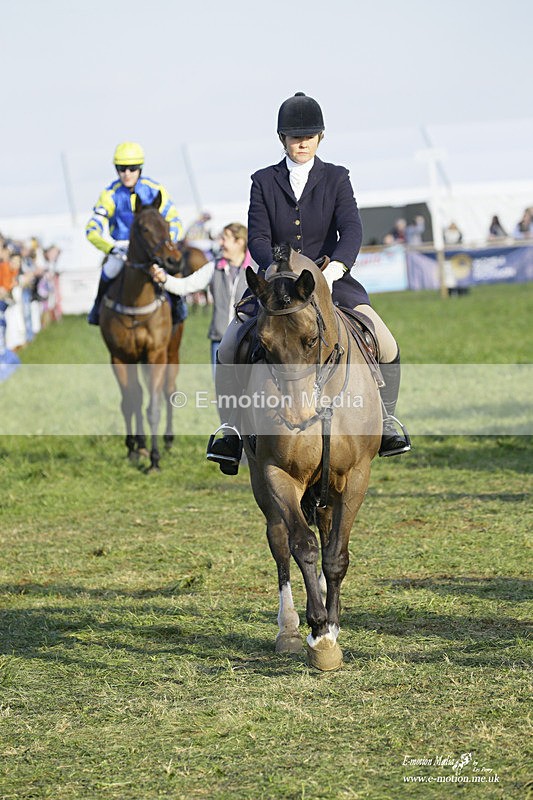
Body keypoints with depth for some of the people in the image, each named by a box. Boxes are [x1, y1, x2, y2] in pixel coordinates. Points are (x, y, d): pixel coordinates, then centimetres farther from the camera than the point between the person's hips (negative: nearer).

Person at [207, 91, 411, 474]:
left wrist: (336, 266, -31)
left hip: (331, 279, -1)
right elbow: (257, 237, -6)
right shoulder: (264, 181, 5)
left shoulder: (336, 179, 4)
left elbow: (352, 230, -11)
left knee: (387, 348, -19)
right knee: (228, 350, -19)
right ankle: (232, 429, -6)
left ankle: (386, 421, 1)